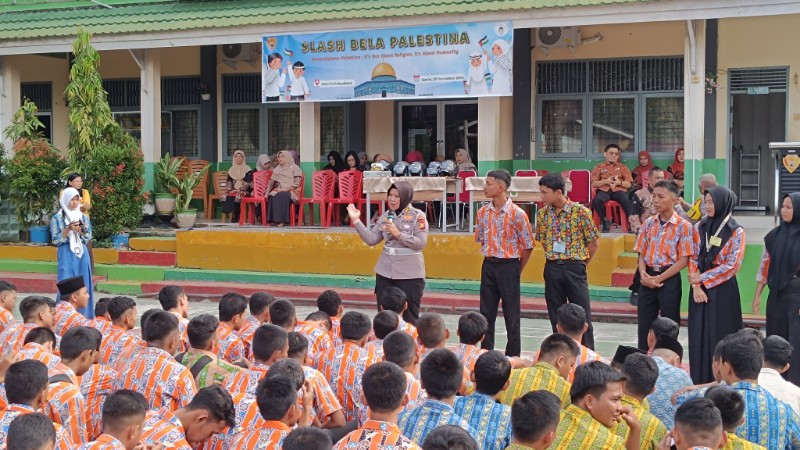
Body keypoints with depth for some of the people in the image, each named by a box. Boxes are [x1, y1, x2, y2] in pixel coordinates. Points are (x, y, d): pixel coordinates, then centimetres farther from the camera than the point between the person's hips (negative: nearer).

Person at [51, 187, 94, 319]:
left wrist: (81, 231, -12)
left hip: (82, 254, 4)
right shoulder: (57, 218, -2)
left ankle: (83, 316, 11)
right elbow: (55, 240, -5)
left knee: (83, 286, 4)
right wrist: (68, 229, -16)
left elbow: (88, 238, 8)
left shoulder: (84, 217, 8)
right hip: (66, 255, -3)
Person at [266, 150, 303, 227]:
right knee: (272, 195, -30)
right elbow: (271, 183, 16)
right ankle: (273, 219, -33)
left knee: (282, 195, -37)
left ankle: (282, 220, -37)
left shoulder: (294, 168, 3)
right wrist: (267, 192, -1)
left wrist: (286, 189, -18)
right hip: (279, 190, 4)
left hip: (291, 191, -4)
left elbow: (297, 183, -7)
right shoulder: (277, 169, 20)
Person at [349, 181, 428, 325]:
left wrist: (398, 234, -19)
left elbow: (420, 243, -15)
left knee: (409, 317, 4)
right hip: (385, 272, 5)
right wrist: (356, 221, -2)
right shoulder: (385, 216, 8)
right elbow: (371, 240, 4)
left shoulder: (418, 216, -7)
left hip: (409, 274, -5)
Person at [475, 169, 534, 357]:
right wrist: (490, 259, 12)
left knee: (511, 315, 1)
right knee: (486, 313, 9)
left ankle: (513, 358, 10)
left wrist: (516, 271, 0)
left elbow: (528, 246, -5)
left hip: (509, 266, -5)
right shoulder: (483, 212, 5)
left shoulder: (517, 214, -11)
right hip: (488, 265, 5)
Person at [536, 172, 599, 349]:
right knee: (556, 317, 9)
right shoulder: (543, 213, 4)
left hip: (574, 268, -4)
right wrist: (554, 260, 10)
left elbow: (592, 242, -2)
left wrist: (581, 263, 3)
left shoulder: (580, 211, -9)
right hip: (552, 269, 4)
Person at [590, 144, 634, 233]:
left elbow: (628, 184, 12)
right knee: (596, 200, -35)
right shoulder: (599, 167, 17)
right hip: (604, 190, 0)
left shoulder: (623, 167, 20)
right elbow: (593, 183, 8)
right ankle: (605, 221, -19)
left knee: (626, 201, -36)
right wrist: (605, 181, -8)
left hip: (619, 190, 0)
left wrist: (619, 182, -9)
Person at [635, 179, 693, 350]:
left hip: (669, 280, -4)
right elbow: (642, 254, 9)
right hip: (648, 279, 4)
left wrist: (659, 278, -14)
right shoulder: (649, 223, 7)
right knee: (645, 325, 8)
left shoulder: (683, 226, -8)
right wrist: (643, 274, -10)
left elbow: (683, 260, -10)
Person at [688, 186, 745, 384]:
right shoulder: (700, 227, 7)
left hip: (723, 291, -4)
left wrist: (702, 279, -10)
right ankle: (699, 382, 11)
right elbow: (692, 258, 4)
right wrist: (696, 286, -8)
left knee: (720, 336, -1)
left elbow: (732, 265, -10)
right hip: (699, 289, 4)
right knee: (698, 336, 4)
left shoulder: (736, 232, -5)